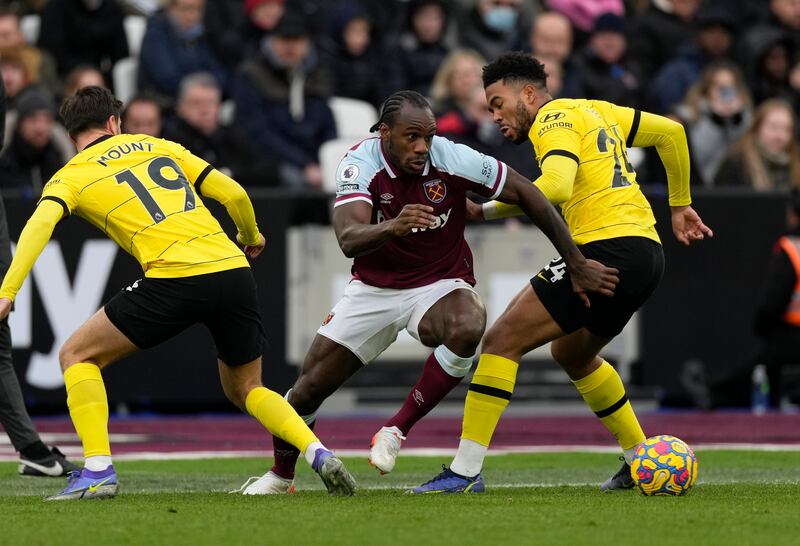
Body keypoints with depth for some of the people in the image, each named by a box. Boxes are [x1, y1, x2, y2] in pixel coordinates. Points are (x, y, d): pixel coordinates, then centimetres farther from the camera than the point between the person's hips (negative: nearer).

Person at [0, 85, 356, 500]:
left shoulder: (70, 177, 12)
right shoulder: (157, 146, 23)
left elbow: (40, 223, -9)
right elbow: (233, 193, 20)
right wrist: (251, 238, 39)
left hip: (175, 278, -5)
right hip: (233, 269, 5)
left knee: (77, 355, 11)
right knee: (244, 389, 25)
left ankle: (98, 471, -3)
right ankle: (318, 453, 2)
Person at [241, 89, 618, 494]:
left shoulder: (454, 160, -22)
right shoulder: (360, 164, -22)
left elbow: (529, 197, -12)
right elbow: (348, 240, -37)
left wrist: (577, 266, -11)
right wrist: (392, 226, -58)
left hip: (439, 285, -1)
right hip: (374, 289, 1)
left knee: (467, 328, -36)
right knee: (309, 388, 1)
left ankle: (397, 430, -20)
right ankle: (280, 475, 31)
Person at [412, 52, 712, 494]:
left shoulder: (555, 119, -4)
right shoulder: (596, 111, 22)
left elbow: (556, 186, -23)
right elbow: (671, 132, 27)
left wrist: (485, 210, -16)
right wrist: (679, 206, 31)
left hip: (606, 249, -10)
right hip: (646, 253, 10)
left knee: (502, 340, -9)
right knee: (571, 354, 30)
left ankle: (465, 471, -15)